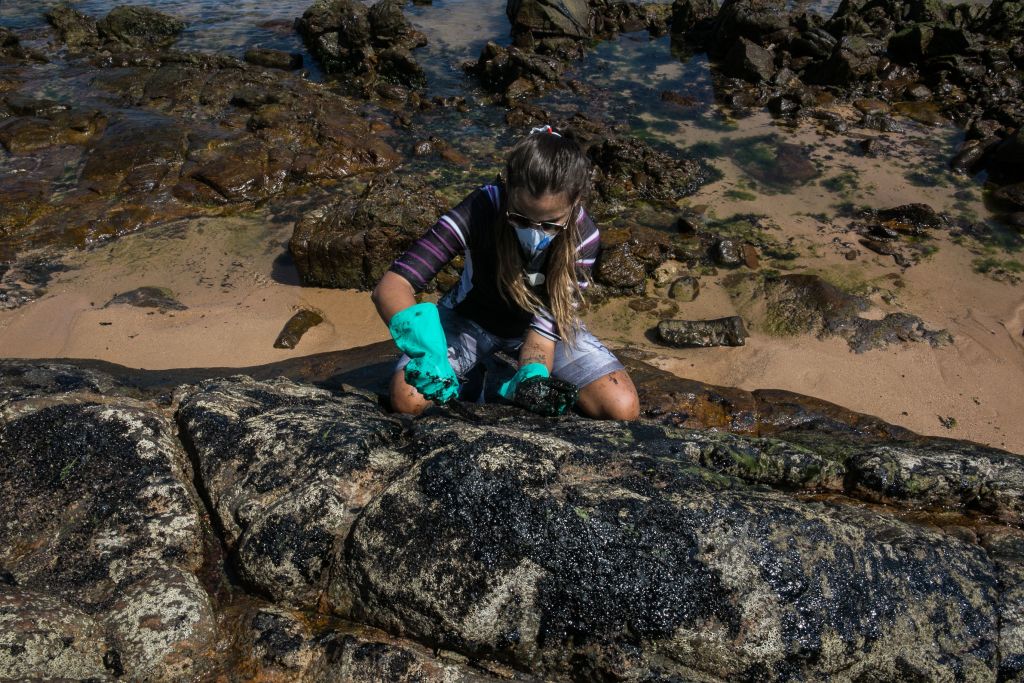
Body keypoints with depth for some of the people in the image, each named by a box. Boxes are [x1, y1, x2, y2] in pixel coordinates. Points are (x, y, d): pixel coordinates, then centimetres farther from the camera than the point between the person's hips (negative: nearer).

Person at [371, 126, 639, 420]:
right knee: (406, 399, -29)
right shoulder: (481, 209, -33)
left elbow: (546, 324, -23)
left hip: (531, 326, 2)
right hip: (469, 321, -1)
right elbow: (391, 286, -38)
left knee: (623, 408, -18)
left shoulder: (582, 238, -26)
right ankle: (483, 376, 4)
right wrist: (423, 343, -58)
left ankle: (501, 380, 4)